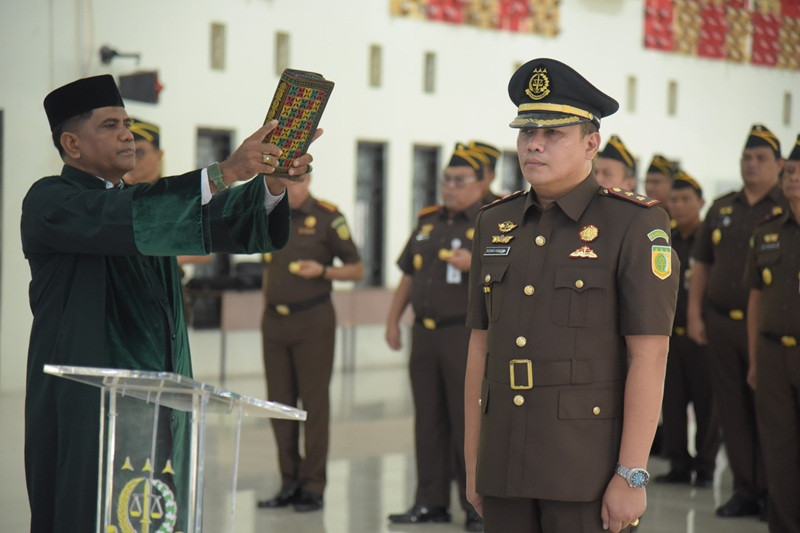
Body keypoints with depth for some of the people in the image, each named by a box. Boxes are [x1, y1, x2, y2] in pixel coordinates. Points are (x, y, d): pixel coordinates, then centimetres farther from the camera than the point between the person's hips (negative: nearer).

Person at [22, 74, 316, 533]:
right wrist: (225, 173, -29)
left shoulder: (148, 204, 20)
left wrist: (274, 181, -13)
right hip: (87, 405, -7)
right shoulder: (50, 201, -4)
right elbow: (123, 219, -23)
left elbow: (231, 225, 8)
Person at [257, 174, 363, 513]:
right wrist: (268, 304, 16)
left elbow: (357, 270, -1)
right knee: (279, 403, 6)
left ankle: (313, 487, 1)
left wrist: (322, 271, -16)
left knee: (314, 403, -3)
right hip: (274, 322, 5)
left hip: (312, 322, -5)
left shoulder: (327, 218, -4)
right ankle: (290, 482, 14)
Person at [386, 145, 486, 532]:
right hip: (425, 335, 6)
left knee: (469, 423, -5)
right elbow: (408, 277, 22)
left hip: (467, 336, -6)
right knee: (428, 421, 8)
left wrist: (475, 265, -24)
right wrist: (393, 320, 15)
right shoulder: (428, 222, 16)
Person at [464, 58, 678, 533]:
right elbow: (480, 348, 14)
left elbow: (649, 357, -10)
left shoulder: (636, 225, -6)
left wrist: (632, 475, -14)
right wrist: (473, 464, 12)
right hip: (504, 467, 5)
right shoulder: (495, 225, 11)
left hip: (587, 469, -5)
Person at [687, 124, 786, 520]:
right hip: (720, 323, 5)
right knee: (733, 411, 7)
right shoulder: (721, 209, 14)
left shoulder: (789, 209, 0)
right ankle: (745, 491, 14)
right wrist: (694, 314, 7)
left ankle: (774, 492, 6)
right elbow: (701, 264, 16)